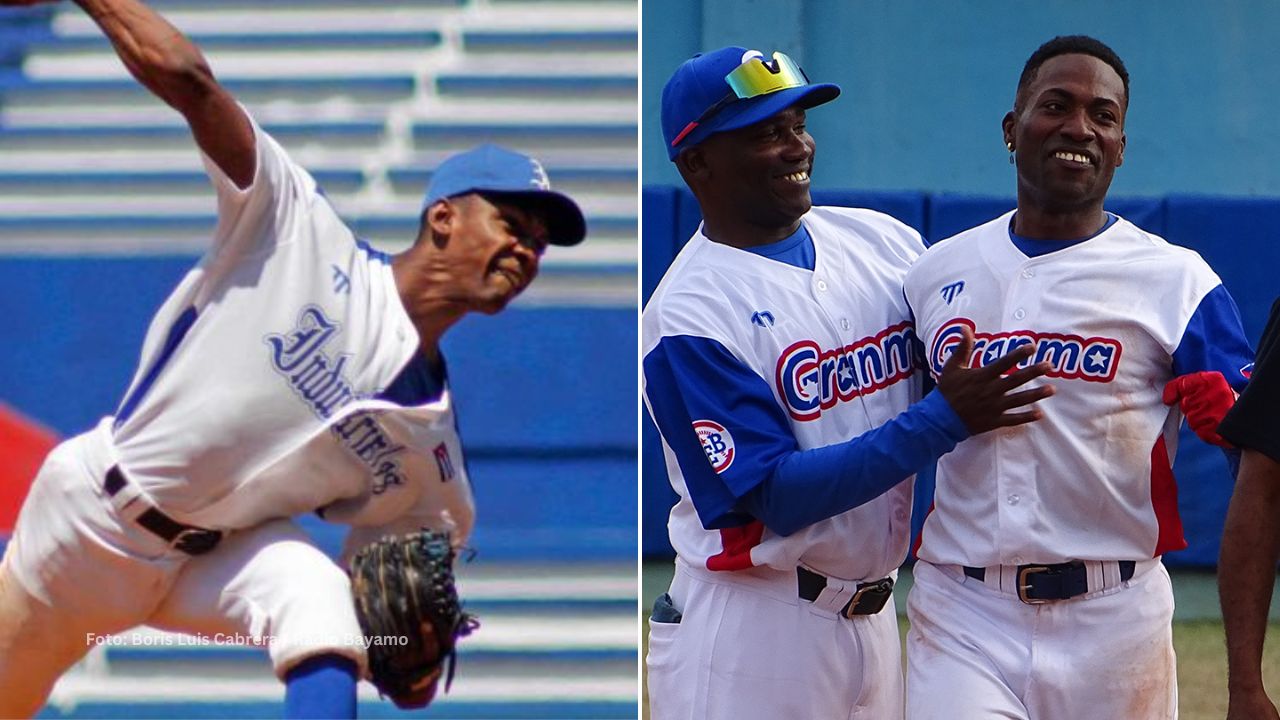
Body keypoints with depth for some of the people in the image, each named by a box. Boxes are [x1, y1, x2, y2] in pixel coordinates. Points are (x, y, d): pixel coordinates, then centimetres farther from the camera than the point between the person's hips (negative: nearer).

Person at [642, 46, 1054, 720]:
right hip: (749, 632, -6)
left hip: (872, 612, 6)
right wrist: (943, 420, -23)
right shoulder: (687, 314, -12)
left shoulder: (882, 241, 7)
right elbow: (775, 496, -18)